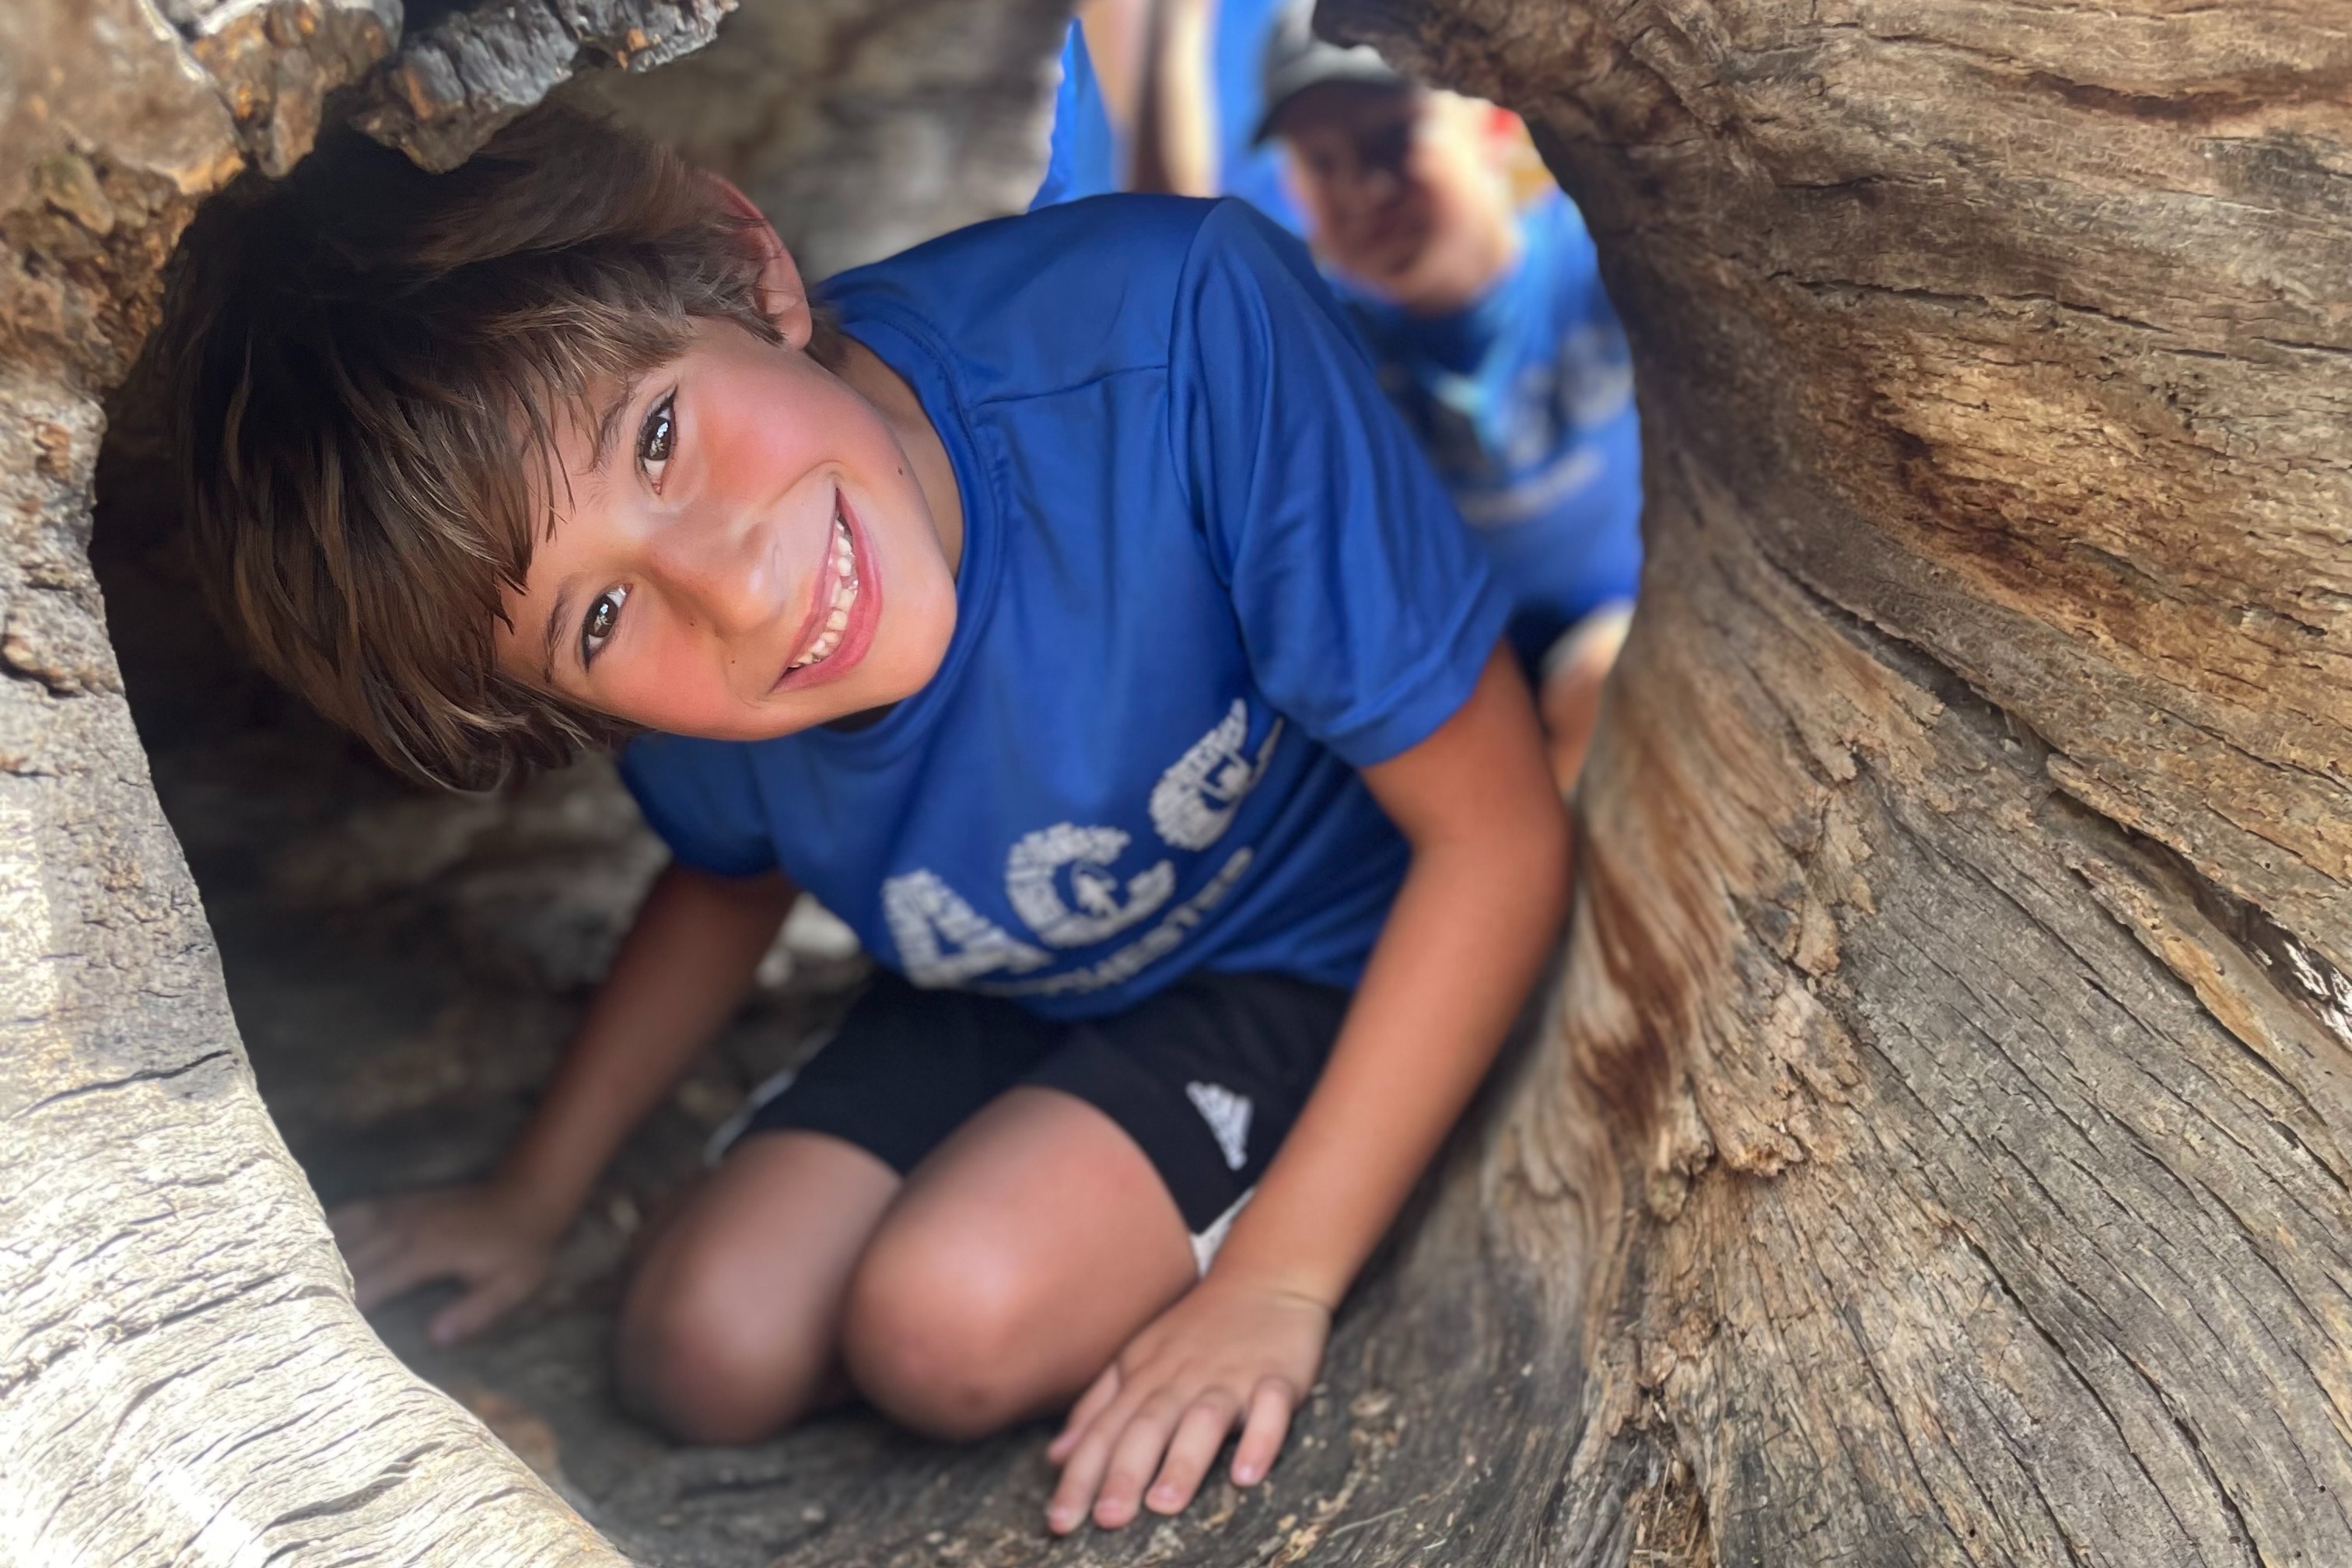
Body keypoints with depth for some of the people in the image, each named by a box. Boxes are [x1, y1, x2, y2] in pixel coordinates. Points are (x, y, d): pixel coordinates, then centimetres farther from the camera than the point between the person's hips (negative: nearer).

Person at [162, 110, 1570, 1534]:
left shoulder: (1188, 334, -38)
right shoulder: (685, 688, -21)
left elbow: (1499, 835, -28)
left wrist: (1278, 1277, -25)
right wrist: (535, 1195, 12)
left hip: (1328, 975, -4)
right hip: (995, 1000, 5)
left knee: (948, 1323, -23)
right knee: (709, 1356, -8)